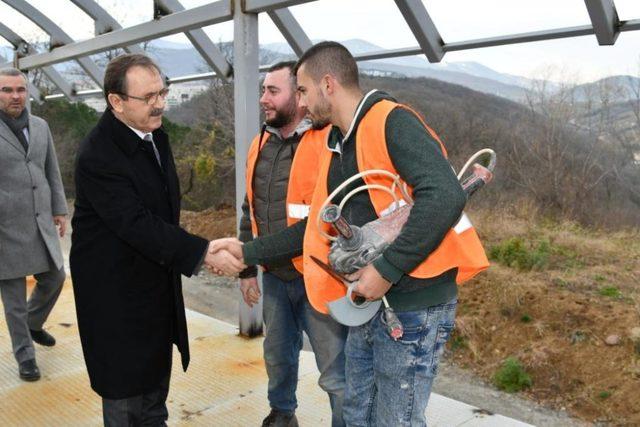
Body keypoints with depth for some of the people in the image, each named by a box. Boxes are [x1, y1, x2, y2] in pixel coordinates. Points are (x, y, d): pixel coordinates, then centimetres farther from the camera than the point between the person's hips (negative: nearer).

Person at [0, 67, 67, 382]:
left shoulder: (40, 126, 6)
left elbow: (51, 171, 13)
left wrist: (60, 211, 10)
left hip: (39, 222, 5)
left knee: (54, 278, 13)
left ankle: (32, 323, 41)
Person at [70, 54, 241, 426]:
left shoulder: (156, 135, 5)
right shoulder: (98, 156, -23)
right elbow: (137, 225, -30)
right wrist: (202, 252, -34)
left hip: (158, 288, 8)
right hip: (117, 296, -8)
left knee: (155, 397, 21)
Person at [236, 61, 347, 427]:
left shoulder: (329, 143, -15)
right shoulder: (260, 146, 8)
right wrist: (247, 268, 15)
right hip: (275, 276, 7)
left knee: (336, 371, 2)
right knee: (278, 355, 24)